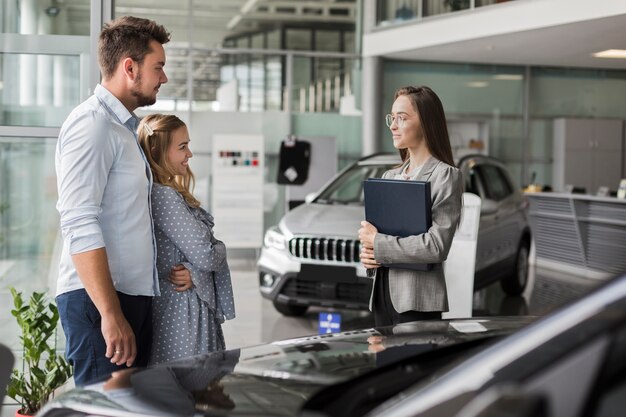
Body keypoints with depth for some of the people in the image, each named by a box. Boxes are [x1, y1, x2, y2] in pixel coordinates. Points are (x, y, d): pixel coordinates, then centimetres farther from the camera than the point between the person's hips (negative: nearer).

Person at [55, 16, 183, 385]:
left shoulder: (125, 126, 20)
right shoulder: (92, 124, -11)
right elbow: (79, 225, -20)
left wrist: (174, 266, 17)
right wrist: (110, 313, -24)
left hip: (133, 295, 10)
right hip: (99, 299, -10)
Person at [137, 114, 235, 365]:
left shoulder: (170, 194, 13)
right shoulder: (164, 196, -16)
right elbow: (206, 256, -19)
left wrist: (193, 271, -12)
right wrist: (219, 250, 3)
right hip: (182, 312, -9)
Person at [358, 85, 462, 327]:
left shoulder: (445, 176, -7)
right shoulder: (390, 176, 16)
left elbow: (436, 246, -17)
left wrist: (378, 243, -13)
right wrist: (367, 254, -2)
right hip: (383, 294, 7)